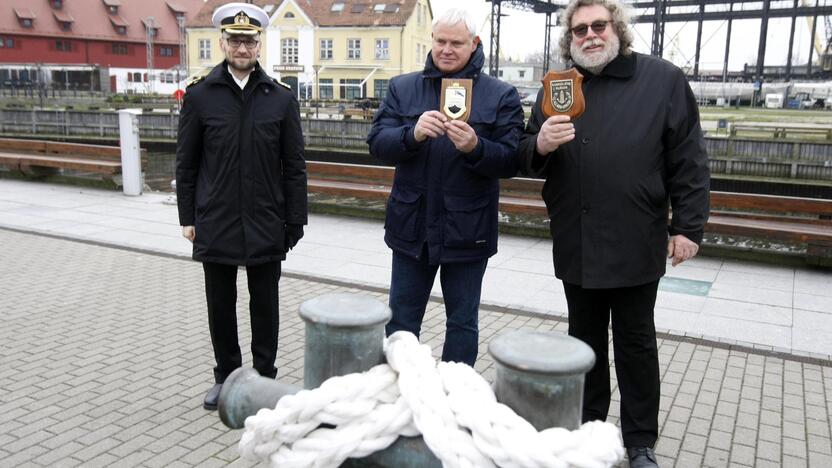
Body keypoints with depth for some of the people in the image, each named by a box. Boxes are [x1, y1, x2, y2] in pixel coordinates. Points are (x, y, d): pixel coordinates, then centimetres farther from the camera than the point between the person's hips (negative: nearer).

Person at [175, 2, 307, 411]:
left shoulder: (281, 98, 0)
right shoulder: (199, 95, 1)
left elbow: (294, 167, 1)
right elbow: (186, 163, 4)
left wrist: (295, 222, -2)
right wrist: (187, 217, 2)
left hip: (266, 224, 0)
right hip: (216, 224, 1)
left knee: (264, 305, 11)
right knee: (220, 305, 12)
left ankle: (265, 377, 26)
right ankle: (226, 376, 29)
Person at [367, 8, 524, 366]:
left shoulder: (501, 95, -3)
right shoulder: (402, 88, 4)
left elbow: (512, 161, -9)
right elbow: (377, 142, -6)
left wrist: (475, 147, -29)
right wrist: (412, 134, -26)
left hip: (467, 231, -2)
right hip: (412, 228, 2)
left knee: (462, 322, 13)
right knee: (401, 321, 15)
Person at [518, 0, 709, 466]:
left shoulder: (663, 79, -3)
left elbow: (689, 160, -5)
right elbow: (527, 158, 11)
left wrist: (688, 225, -8)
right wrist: (540, 145, -12)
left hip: (635, 243, -3)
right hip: (576, 244, 4)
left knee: (635, 341, 9)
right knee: (585, 337, 17)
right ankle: (587, 425, 34)